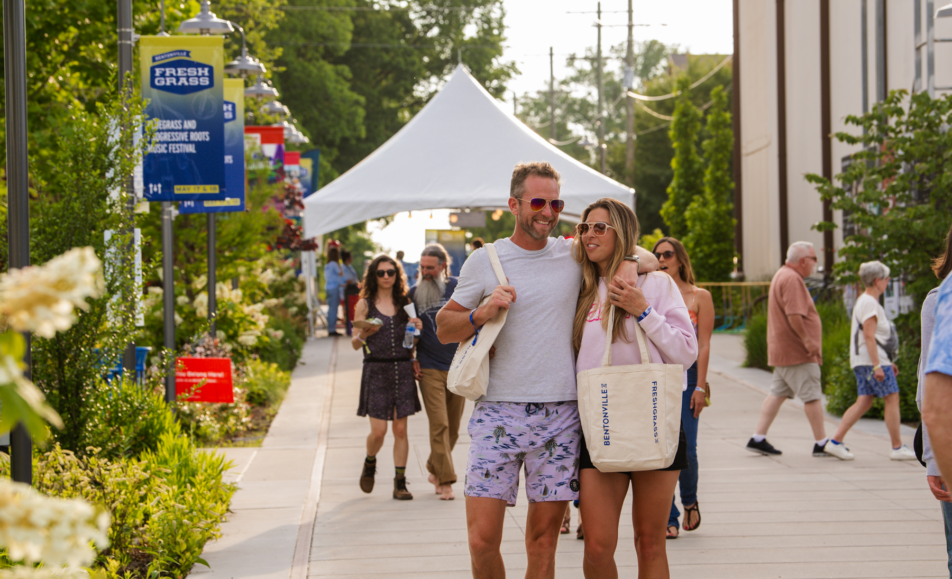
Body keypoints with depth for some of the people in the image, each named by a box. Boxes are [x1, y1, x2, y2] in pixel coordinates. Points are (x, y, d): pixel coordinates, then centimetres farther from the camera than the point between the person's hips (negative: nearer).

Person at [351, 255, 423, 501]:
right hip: (376, 371, -2)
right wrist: (362, 336, -20)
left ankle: (400, 482, 7)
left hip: (403, 370, 2)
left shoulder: (404, 303, 10)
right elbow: (354, 344, 2)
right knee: (378, 432, -6)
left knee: (400, 430, 1)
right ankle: (370, 462, 25)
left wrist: (416, 328, -4)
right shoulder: (365, 304, 2)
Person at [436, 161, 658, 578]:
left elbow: (648, 258, 21)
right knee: (482, 540, -7)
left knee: (543, 540, 4)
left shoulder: (575, 255, 9)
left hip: (560, 416, 1)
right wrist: (482, 313, -10)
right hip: (498, 413, -1)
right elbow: (444, 329, 9)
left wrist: (630, 262, -3)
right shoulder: (483, 261, 6)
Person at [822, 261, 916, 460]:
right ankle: (898, 448, -2)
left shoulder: (863, 301, 20)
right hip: (871, 359, -10)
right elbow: (869, 336, -19)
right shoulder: (870, 302, -12)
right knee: (892, 398, -5)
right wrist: (877, 365, -22)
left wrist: (887, 361, 26)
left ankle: (835, 442, -2)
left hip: (862, 361, 10)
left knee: (864, 401, 5)